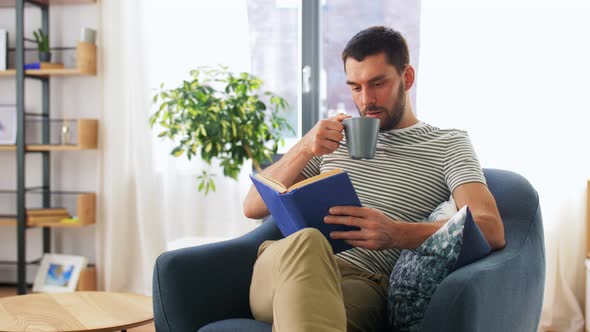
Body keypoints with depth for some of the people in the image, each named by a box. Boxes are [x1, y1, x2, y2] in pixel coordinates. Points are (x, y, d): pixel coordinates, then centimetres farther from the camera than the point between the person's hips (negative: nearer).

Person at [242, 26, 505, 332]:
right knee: (307, 242, -36)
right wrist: (304, 149, 0)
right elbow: (253, 207, 18)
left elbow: (491, 231, -4)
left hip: (363, 283, -4)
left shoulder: (449, 144, 14)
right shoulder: (335, 137, 24)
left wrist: (396, 234, -20)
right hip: (278, 271, 4)